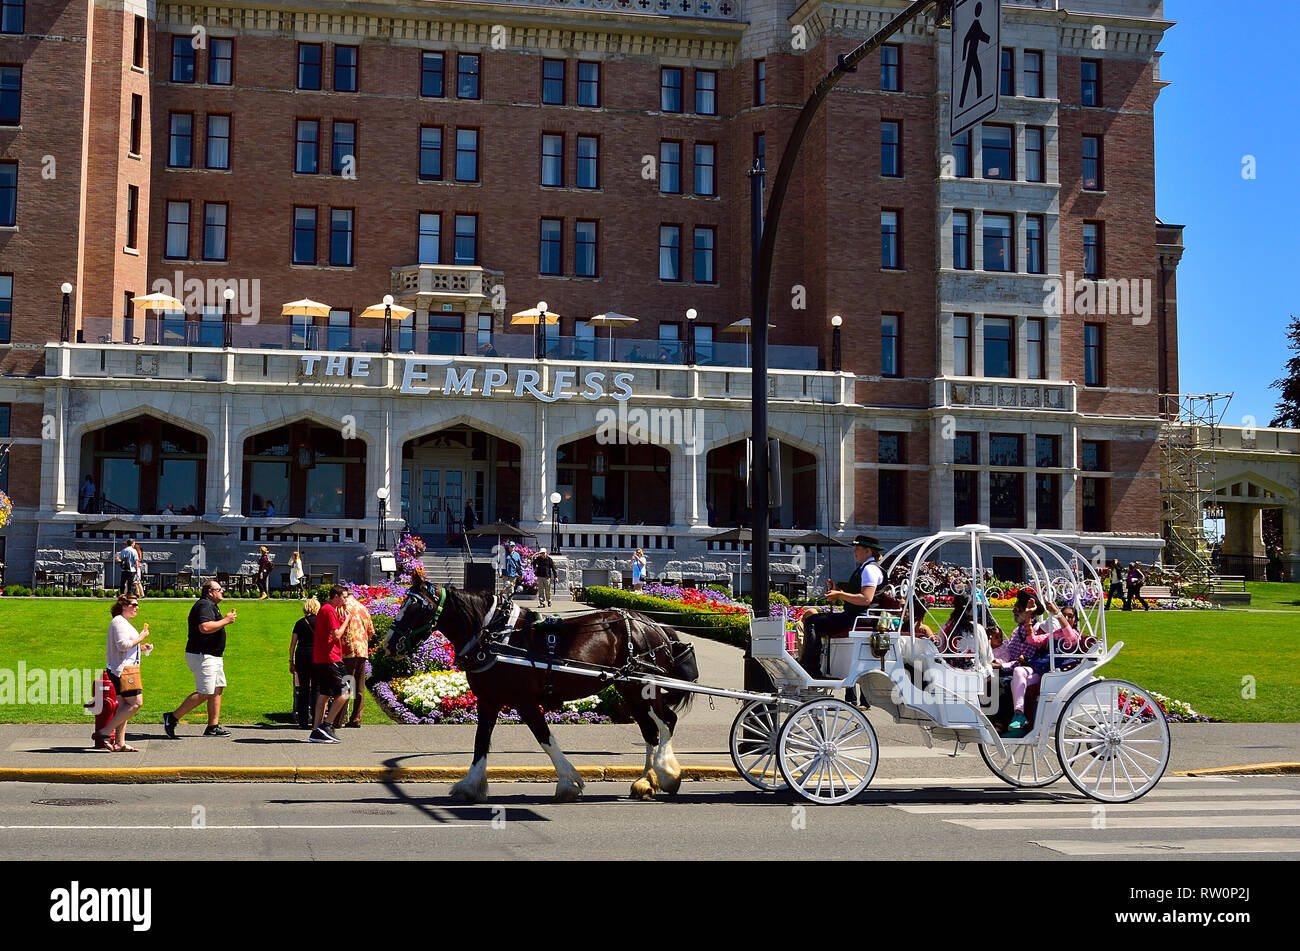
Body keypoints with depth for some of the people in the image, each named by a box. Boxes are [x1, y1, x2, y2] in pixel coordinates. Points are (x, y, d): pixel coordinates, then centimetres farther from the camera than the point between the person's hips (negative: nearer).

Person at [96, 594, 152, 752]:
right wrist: (140, 638, -12)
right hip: (121, 670, -11)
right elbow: (122, 645, -21)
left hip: (124, 671, 11)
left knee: (123, 706, 8)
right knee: (136, 703, -12)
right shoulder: (119, 622, -11)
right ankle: (104, 733, -12)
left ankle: (119, 743, 7)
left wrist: (142, 647, 17)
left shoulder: (124, 623, 22)